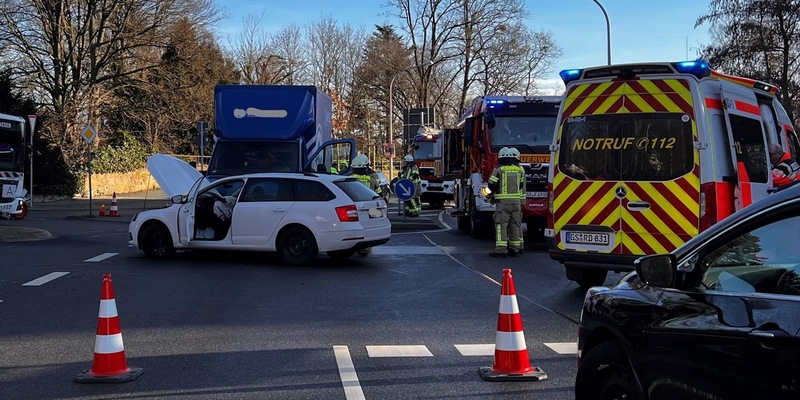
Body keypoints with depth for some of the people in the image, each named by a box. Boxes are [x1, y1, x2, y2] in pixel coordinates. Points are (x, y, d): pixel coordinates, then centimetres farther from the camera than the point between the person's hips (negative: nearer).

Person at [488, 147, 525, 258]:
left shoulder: (499, 170, -6)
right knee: (515, 225, 11)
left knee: (501, 225, -4)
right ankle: (514, 249, 14)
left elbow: (492, 185, -6)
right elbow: (522, 185, 10)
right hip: (517, 201, 4)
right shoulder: (520, 169, 7)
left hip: (503, 201, -4)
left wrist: (495, 191, 13)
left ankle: (501, 250, -10)